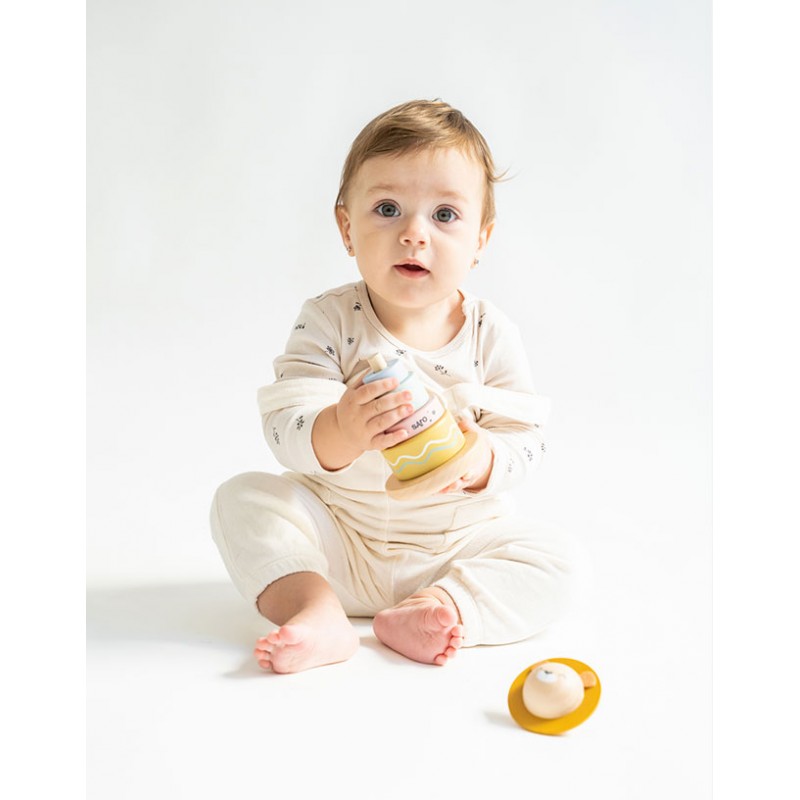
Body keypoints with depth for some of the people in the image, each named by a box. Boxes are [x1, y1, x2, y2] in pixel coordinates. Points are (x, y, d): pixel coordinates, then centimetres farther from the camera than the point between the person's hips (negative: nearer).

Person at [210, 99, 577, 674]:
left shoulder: (492, 335, -8)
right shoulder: (328, 321, -11)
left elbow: (524, 444, -10)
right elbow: (286, 428, -19)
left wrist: (478, 459, -34)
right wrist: (342, 433, -43)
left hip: (456, 546, 1)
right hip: (338, 537, 0)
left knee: (550, 561, -17)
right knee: (244, 498, -16)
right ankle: (319, 614, -27)